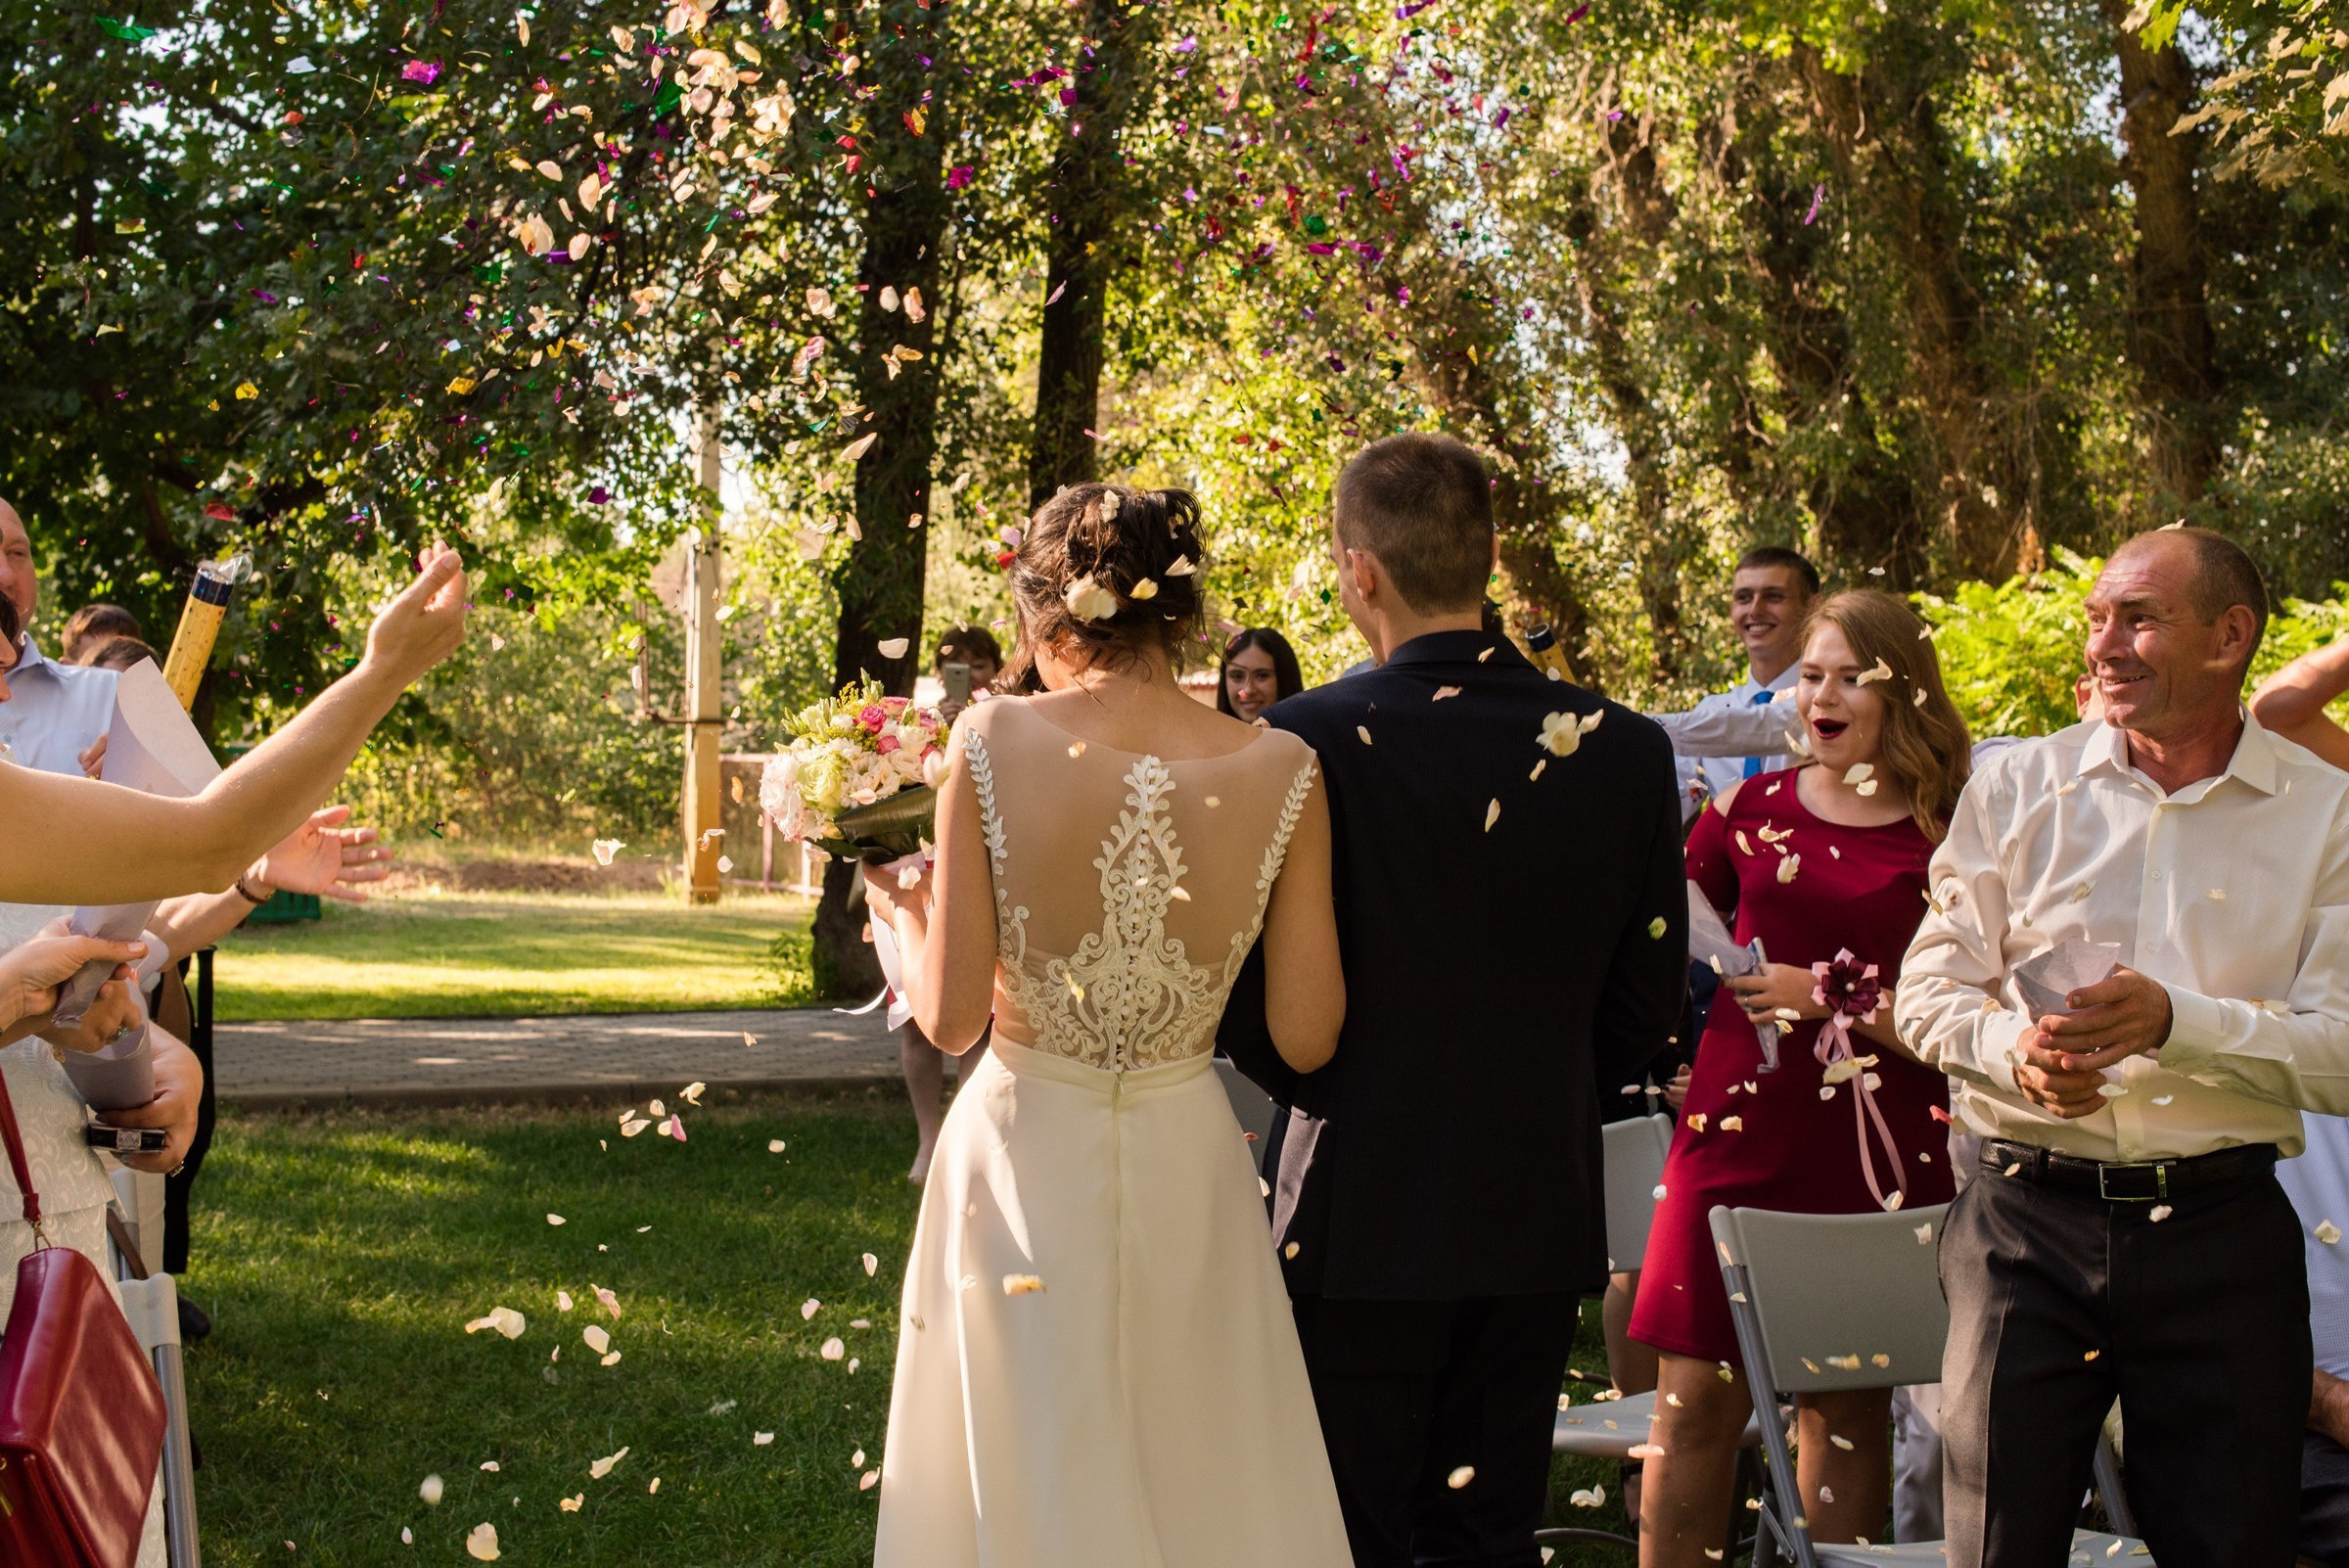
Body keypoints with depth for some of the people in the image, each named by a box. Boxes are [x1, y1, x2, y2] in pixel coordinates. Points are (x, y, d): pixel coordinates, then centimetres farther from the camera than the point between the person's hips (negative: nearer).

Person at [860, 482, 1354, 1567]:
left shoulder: (992, 743, -12)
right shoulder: (1279, 772, -9)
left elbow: (949, 1017, -11)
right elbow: (1305, 1038, -6)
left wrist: (899, 910, 9)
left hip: (1023, 1165, -1)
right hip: (1185, 1169, 1)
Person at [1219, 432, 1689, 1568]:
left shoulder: (1308, 741, -15)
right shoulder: (1626, 750, -2)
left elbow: (1251, 1001, -11)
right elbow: (1648, 1001, 4)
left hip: (1358, 1217, -4)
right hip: (1539, 1214, 4)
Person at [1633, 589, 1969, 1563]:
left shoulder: (1945, 835, 0)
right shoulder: (1755, 807, 9)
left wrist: (1830, 995, -11)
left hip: (1878, 1148, -2)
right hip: (1740, 1128, 2)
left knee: (1847, 1405, 5)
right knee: (1696, 1398, 0)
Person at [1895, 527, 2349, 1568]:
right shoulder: (2016, 788, 6)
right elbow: (1928, 992, 4)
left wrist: (2176, 1021, -21)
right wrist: (2015, 1043, -16)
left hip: (2222, 1237, -1)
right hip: (2028, 1218, 1)